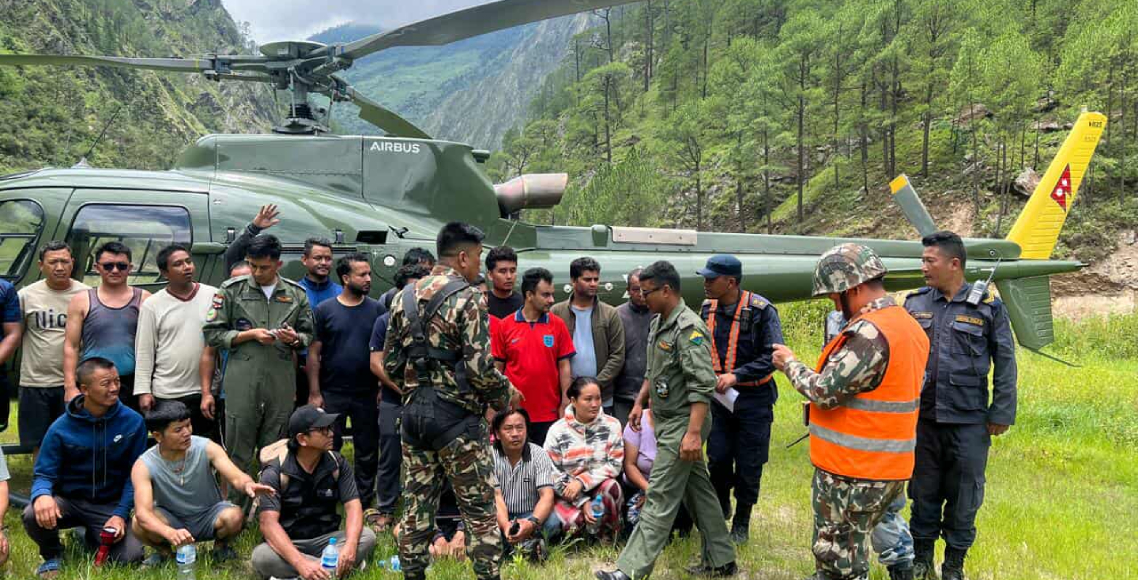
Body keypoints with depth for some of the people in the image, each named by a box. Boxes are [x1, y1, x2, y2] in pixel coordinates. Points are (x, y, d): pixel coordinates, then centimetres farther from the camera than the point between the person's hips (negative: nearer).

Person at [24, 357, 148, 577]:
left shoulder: (133, 422, -8)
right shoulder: (61, 428, -9)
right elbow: (44, 474, -5)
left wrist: (121, 514, -11)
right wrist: (42, 494, -30)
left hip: (110, 505, 1)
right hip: (69, 500, -1)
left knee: (130, 556, -18)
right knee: (33, 516, -32)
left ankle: (92, 536, 17)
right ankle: (52, 555, 4)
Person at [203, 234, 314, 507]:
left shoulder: (296, 294, 11)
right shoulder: (231, 290, 4)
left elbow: (308, 335, 18)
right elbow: (213, 334, 2)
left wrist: (295, 338, -5)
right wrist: (250, 334, -9)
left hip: (281, 385, 2)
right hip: (242, 384, -2)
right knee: (238, 455, 4)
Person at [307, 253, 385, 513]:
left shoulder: (376, 309, 3)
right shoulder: (325, 310, -1)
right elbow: (314, 353, -1)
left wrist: (384, 388, -1)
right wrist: (315, 392, -6)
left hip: (367, 394, 1)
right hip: (332, 393, -1)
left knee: (367, 452, 9)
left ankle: (364, 503, 21)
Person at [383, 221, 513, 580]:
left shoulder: (405, 297, 9)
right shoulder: (467, 297, -12)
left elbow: (390, 361, 11)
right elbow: (479, 365, -18)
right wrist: (502, 396, -1)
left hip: (413, 412, 7)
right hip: (455, 416, -6)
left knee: (416, 503, 13)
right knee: (479, 507, 3)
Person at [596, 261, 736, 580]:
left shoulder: (689, 329, -19)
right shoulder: (659, 324, 11)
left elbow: (703, 385, -25)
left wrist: (693, 433, -29)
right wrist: (639, 402, 16)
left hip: (682, 425, -9)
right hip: (666, 422, 10)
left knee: (660, 498, -6)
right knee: (698, 491, 15)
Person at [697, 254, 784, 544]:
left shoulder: (761, 310, -14)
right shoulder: (707, 310, 3)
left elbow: (772, 356, -17)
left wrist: (736, 375, -24)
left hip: (753, 398, -4)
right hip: (718, 397, 4)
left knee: (748, 465, 6)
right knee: (717, 458, 5)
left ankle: (742, 521, 25)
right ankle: (720, 507, 32)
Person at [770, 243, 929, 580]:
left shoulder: (870, 332, -21)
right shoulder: (910, 327, 11)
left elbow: (826, 392, -21)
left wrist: (790, 364, -5)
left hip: (851, 473, -9)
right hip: (888, 468, 9)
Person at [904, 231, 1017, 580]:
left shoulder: (988, 306, -3)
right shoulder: (915, 303, 4)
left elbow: (1005, 363, -1)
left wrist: (1002, 412, -4)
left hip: (969, 420, -2)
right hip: (922, 417, 3)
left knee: (963, 492, 8)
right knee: (923, 489, 13)